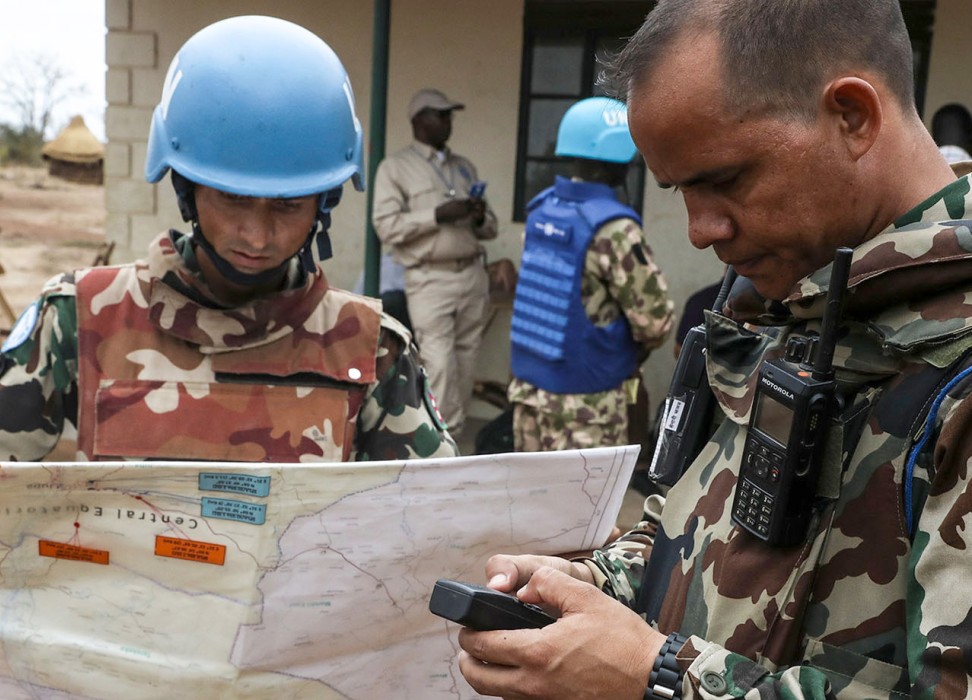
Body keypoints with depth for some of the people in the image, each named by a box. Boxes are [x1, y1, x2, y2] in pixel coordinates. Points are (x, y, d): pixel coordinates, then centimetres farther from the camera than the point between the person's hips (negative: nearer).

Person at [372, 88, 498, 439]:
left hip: (472, 275, 5)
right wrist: (437, 215, -16)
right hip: (430, 280, -5)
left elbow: (490, 228, 19)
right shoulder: (395, 167, 3)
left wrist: (481, 218, -4)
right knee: (440, 364, -12)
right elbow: (386, 225, -8)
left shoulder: (465, 167, 19)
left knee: (465, 363, 5)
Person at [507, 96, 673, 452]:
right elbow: (655, 320, -16)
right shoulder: (614, 229, -19)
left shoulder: (541, 211, 3)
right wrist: (630, 354, 6)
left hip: (528, 383, 7)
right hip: (587, 400, -7)